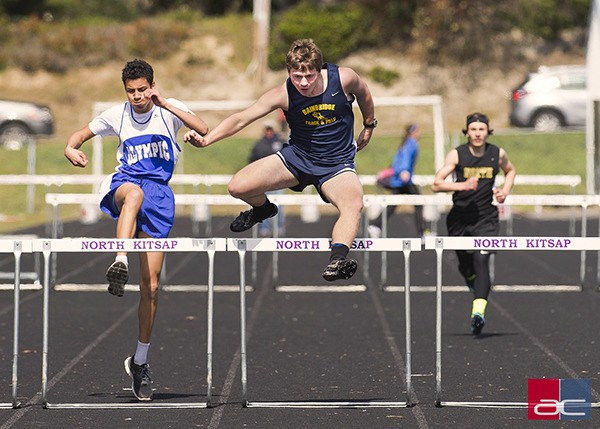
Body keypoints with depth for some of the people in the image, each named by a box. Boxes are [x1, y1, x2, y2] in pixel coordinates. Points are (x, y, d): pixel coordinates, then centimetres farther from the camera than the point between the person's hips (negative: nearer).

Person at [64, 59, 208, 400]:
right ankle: (120, 264, -62)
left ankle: (140, 362, 12)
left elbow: (204, 129, -16)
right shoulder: (117, 116, 7)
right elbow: (83, 133, 21)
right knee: (134, 192, -44)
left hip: (160, 193, 0)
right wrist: (71, 148, -2)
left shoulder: (170, 109, 1)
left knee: (151, 286, -2)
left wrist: (166, 105, -23)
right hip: (125, 182, 0)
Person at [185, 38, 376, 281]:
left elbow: (364, 94, 6)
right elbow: (242, 118, -21)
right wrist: (206, 139, -35)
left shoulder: (344, 79, -18)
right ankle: (262, 208, 24)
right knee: (239, 187, -11)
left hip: (337, 164, -2)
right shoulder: (283, 94, -18)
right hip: (297, 157, 2)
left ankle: (338, 258, -50)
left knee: (354, 204, -35)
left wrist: (368, 126, 21)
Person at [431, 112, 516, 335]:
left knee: (481, 260, -18)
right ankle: (472, 280, 52)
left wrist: (505, 190, 3)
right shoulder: (457, 154, -7)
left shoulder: (498, 154, 0)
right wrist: (462, 185, -28)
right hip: (460, 217, 1)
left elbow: (510, 171, 22)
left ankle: (478, 311, -28)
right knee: (465, 264, 14)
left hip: (486, 218, -1)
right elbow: (436, 184, -13)